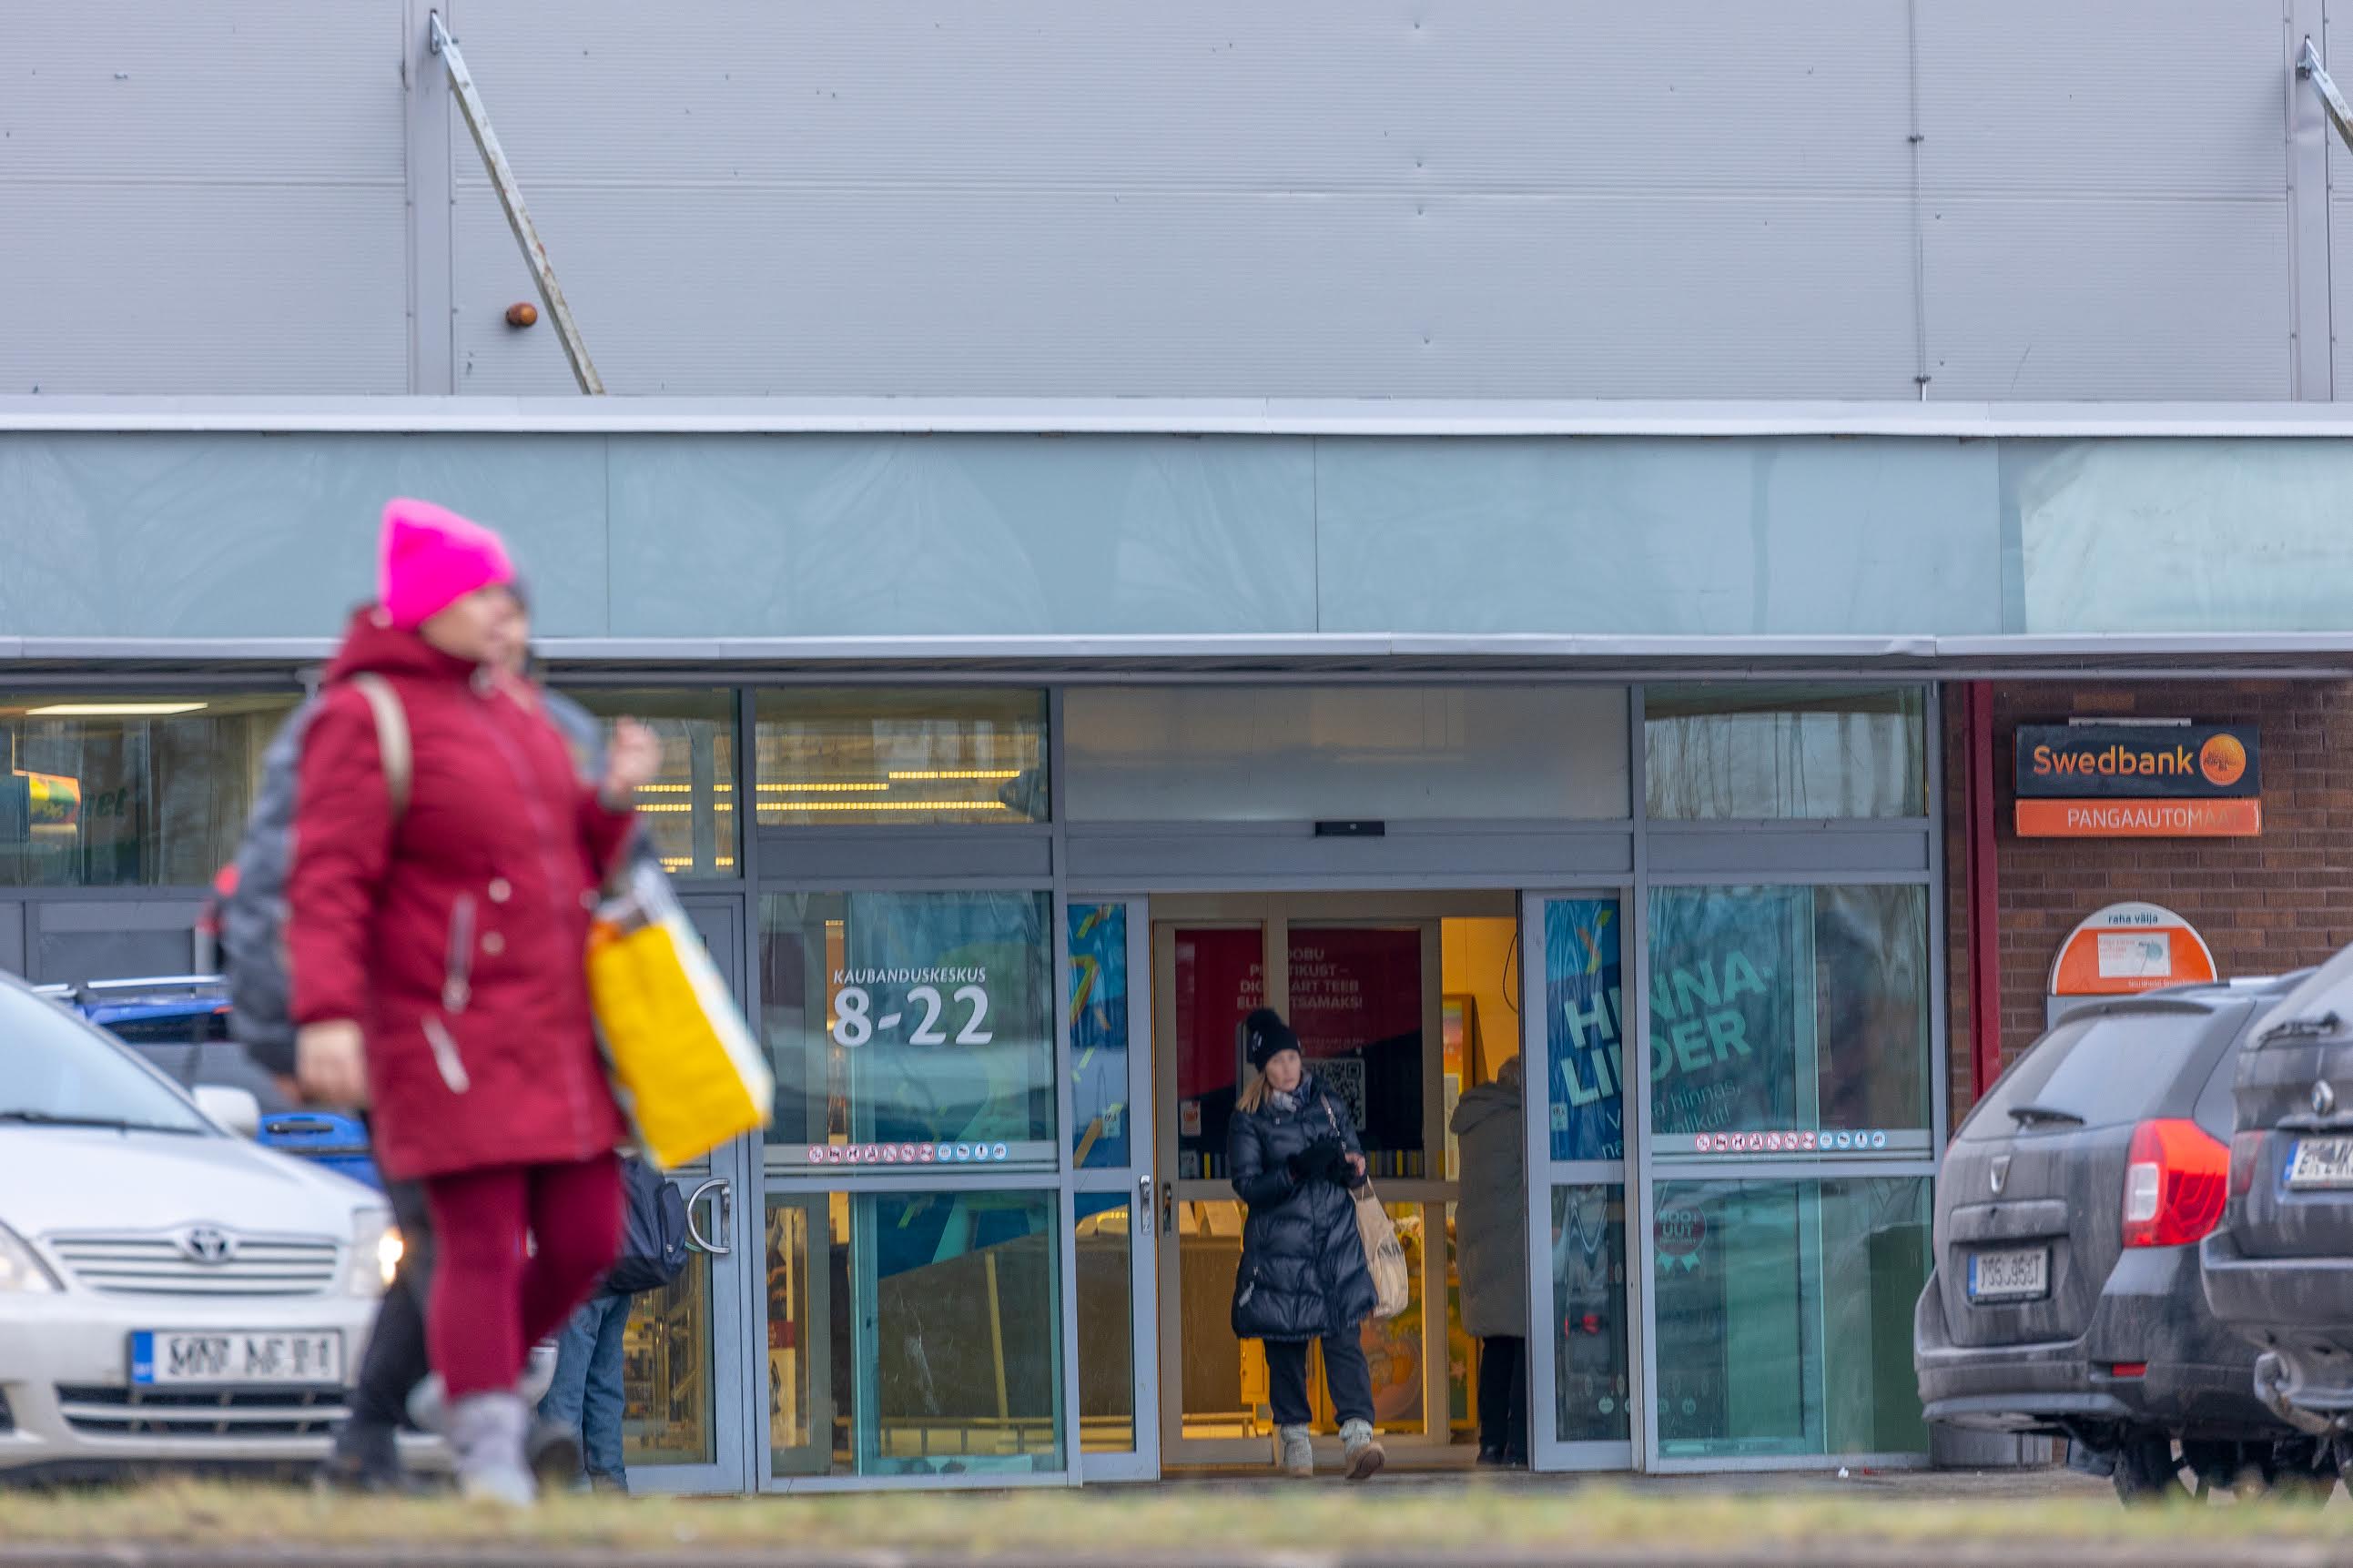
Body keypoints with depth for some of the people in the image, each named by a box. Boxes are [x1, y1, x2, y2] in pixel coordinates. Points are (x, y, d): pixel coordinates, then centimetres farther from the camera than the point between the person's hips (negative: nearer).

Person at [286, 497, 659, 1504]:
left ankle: (485, 1372, 28)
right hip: (447, 1034, -7)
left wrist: (616, 798, 1)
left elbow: (571, 862, 21)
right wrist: (326, 1016, -28)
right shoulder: (366, 719, -10)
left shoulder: (513, 708, 14)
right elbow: (327, 881, -18)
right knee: (482, 1247, -11)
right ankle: (489, 1448, -6)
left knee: (583, 1239, 5)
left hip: (554, 1034, 7)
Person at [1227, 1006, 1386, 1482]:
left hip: (1336, 1245, 1)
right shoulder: (1247, 1121, 2)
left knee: (1344, 1337, -12)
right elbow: (1248, 1185, -7)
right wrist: (1298, 1169, -21)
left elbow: (1357, 1165, 15)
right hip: (1278, 1248, -1)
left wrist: (1352, 1166, -9)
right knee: (1284, 1344, 2)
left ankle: (1358, 1433, -22)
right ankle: (1294, 1436, 15)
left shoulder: (1328, 1106, 11)